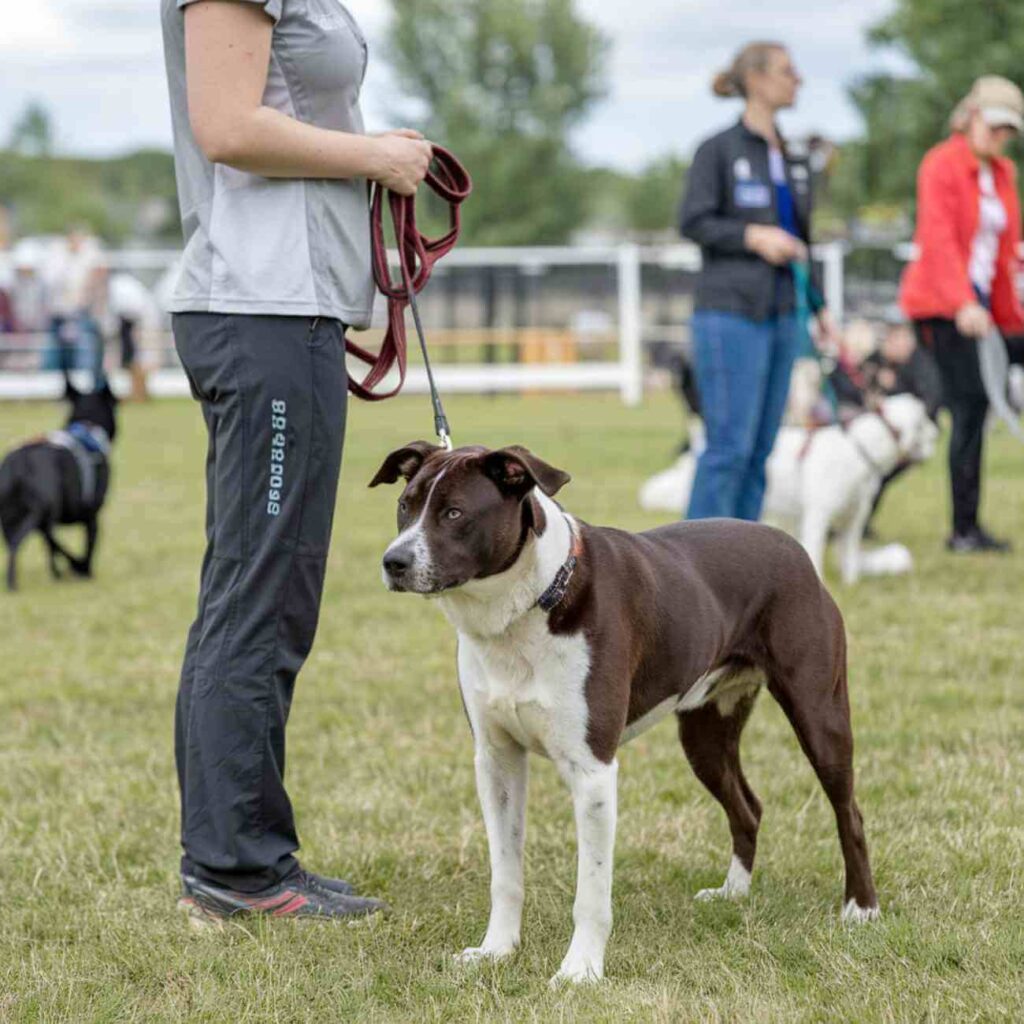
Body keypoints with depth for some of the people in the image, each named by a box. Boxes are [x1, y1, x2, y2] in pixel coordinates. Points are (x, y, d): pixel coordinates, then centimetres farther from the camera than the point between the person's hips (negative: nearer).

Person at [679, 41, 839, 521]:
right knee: (730, 444, -9)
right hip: (730, 313, -7)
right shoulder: (718, 149, -4)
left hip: (780, 315, 7)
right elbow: (692, 221, -8)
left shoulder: (793, 157, 15)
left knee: (761, 447, 7)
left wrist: (818, 305, 20)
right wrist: (752, 236, -18)